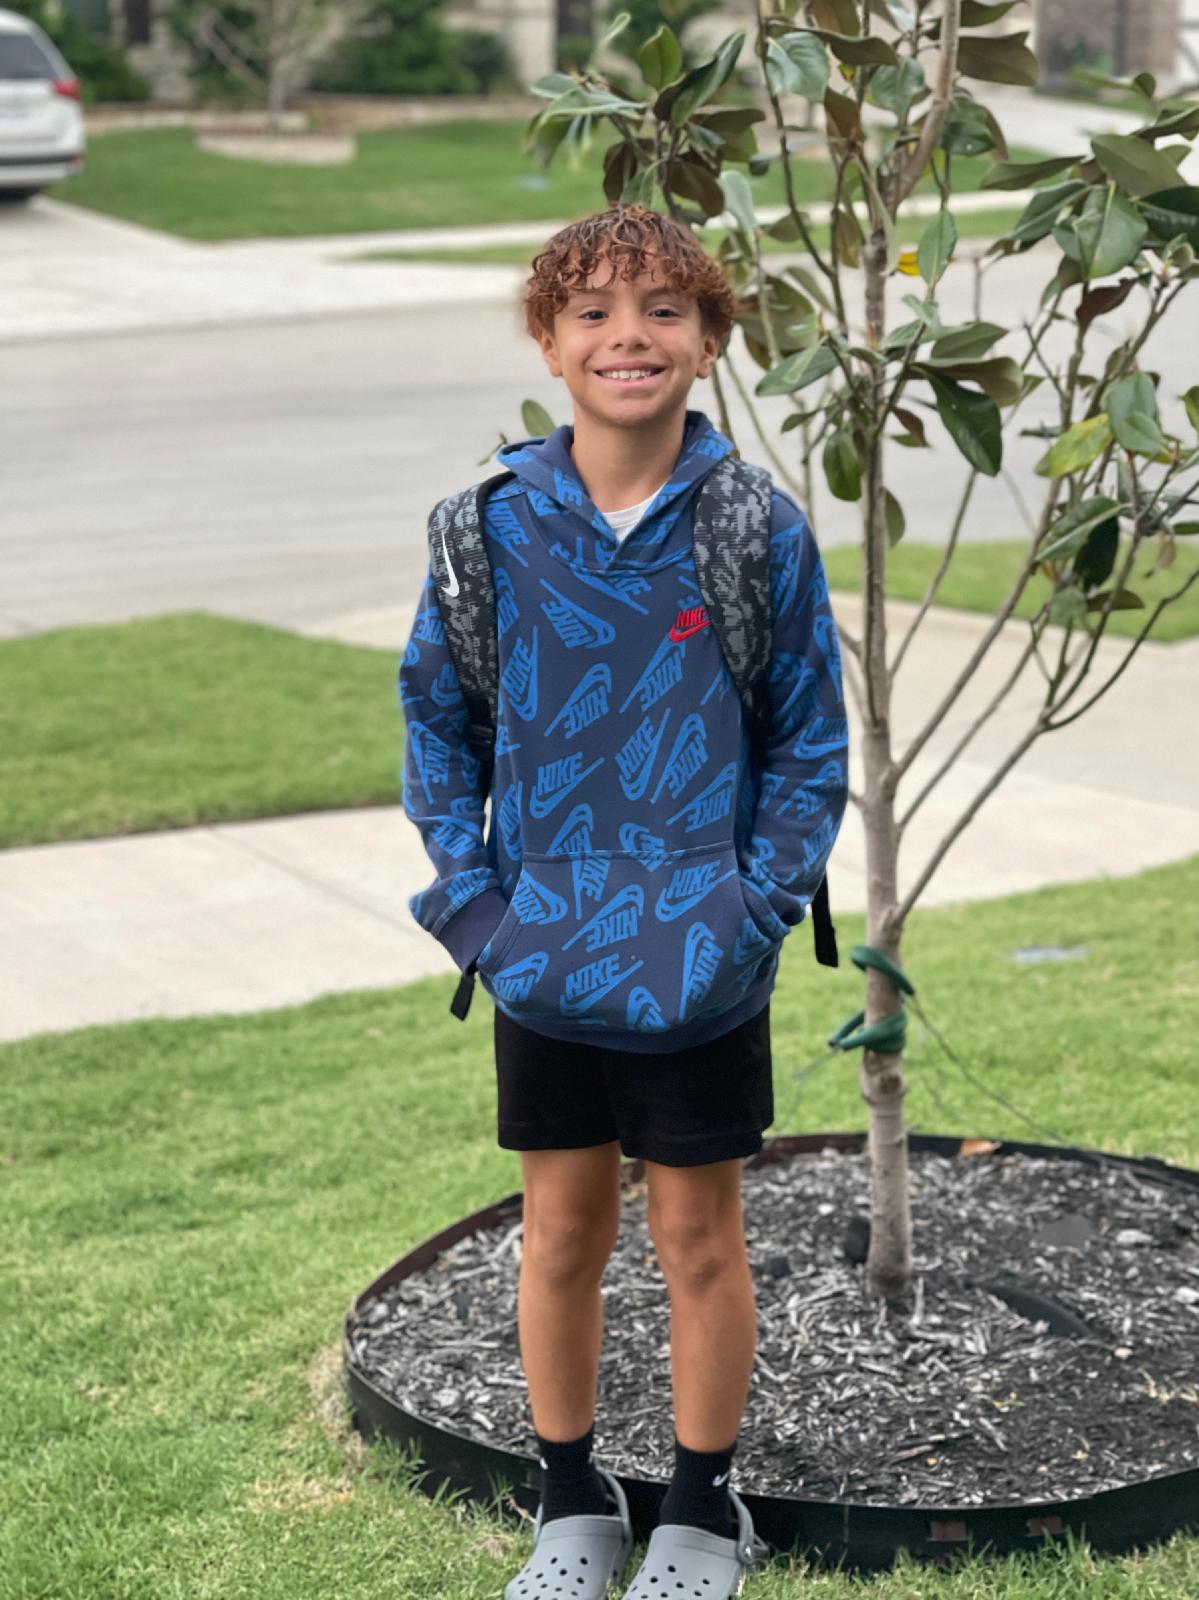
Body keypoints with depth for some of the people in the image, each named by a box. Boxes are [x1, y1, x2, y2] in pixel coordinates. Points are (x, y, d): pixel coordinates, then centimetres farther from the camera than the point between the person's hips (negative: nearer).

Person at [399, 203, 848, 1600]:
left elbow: (812, 747, -1)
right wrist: (470, 893, -2)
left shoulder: (759, 530, -8)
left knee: (699, 1236, 10)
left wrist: (755, 904, -10)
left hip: (702, 962, -2)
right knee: (560, 1230, 13)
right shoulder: (494, 526, -4)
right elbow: (435, 713, 6)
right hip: (542, 959, 2)